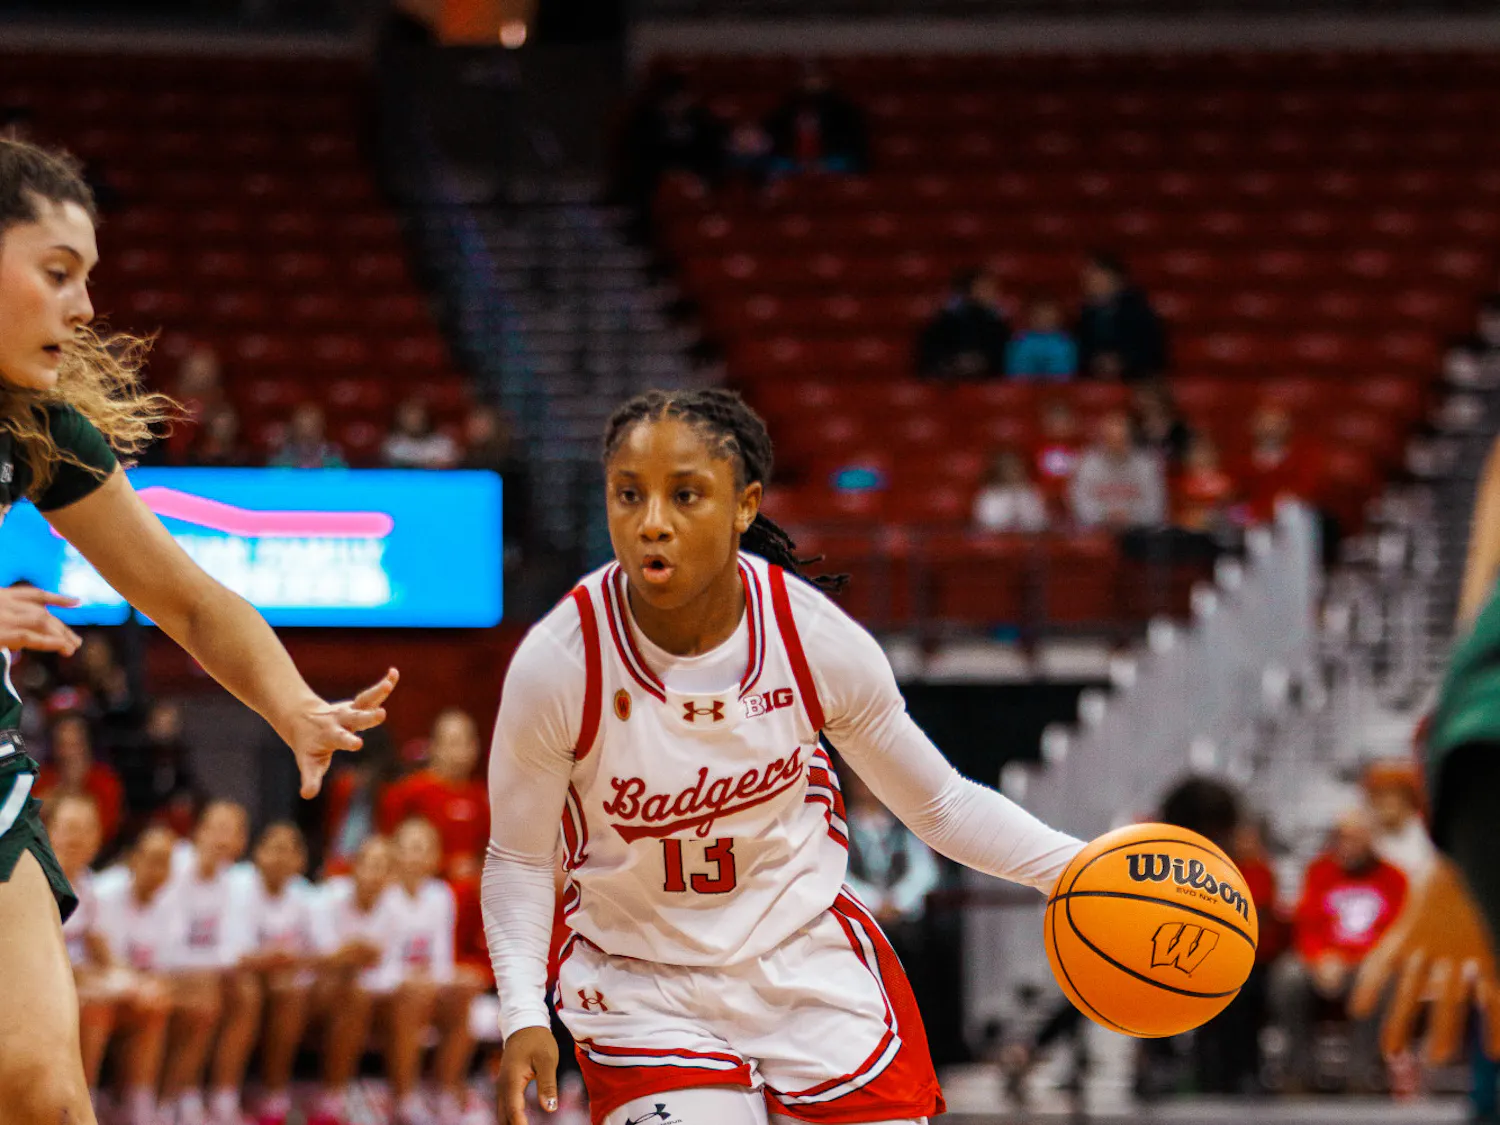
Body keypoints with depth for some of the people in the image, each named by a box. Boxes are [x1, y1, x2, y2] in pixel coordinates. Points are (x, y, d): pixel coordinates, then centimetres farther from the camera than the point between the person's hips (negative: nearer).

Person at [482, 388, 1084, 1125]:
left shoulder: (817, 638, -16)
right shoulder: (557, 664, -22)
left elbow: (940, 804, -1)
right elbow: (518, 859, -8)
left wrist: (1078, 866, -16)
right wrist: (524, 1017, -21)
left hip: (814, 964, 2)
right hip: (646, 995, -2)